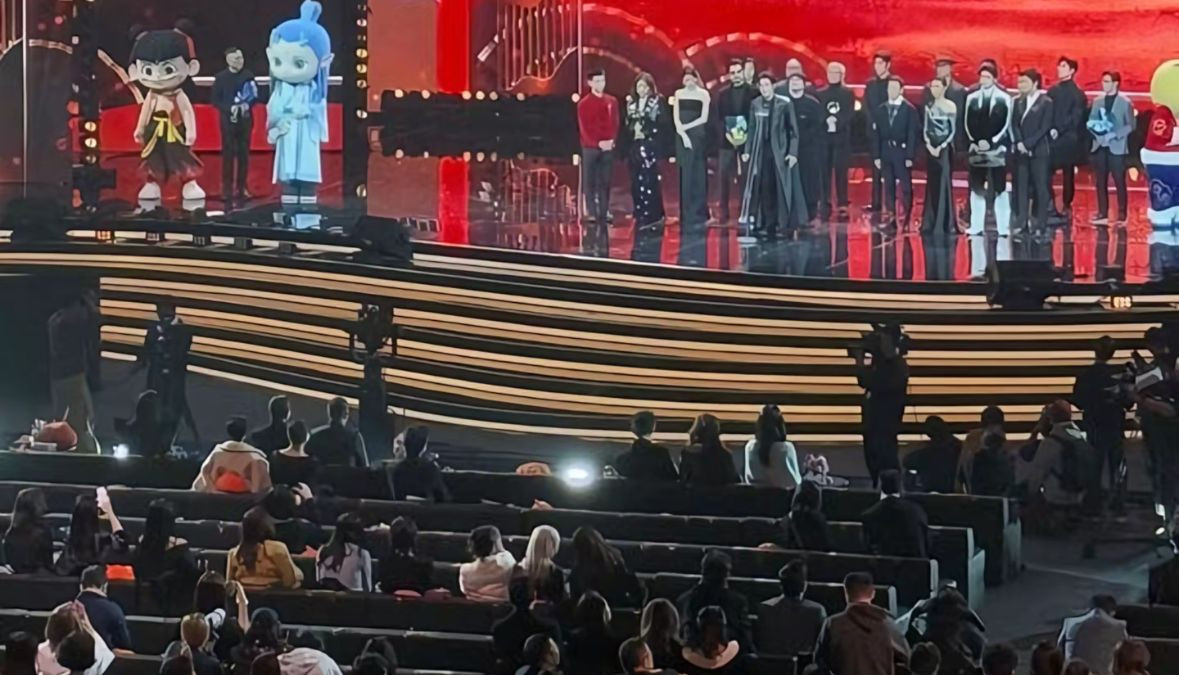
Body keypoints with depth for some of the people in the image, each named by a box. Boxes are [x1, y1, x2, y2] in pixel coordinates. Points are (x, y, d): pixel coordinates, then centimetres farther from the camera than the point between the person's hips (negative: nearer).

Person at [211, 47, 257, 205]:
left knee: (243, 154, 5)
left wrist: (247, 105, -14)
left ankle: (241, 188, 13)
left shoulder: (248, 75, 2)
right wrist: (230, 108, -18)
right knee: (228, 154, -3)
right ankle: (227, 189, 0)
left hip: (245, 119, 2)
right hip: (228, 119, -2)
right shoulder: (221, 78, -3)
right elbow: (215, 100, -3)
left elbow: (255, 95, 6)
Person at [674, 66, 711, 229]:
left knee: (698, 175, -3)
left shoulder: (703, 94, 1)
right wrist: (683, 135, -9)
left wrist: (687, 127, -10)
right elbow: (676, 118, 4)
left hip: (698, 136, -2)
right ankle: (686, 215, 3)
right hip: (682, 136, 3)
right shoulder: (679, 94, 9)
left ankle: (698, 214, 1)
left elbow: (704, 118, -4)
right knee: (685, 175, 1)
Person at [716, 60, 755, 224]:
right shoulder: (723, 94, 10)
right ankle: (723, 213, 0)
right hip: (727, 140, 2)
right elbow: (719, 118, 7)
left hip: (747, 140, -2)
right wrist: (727, 134, -8)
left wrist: (747, 135, -12)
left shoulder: (753, 92, 2)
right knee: (723, 177, -4)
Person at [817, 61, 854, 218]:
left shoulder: (848, 94, 6)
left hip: (842, 138, -1)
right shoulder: (820, 94, 11)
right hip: (824, 137, 1)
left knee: (841, 171, -2)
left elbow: (849, 115, -3)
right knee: (824, 172, -2)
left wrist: (837, 121, -17)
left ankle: (842, 205, 1)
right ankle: (824, 206, 1)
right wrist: (826, 121, -14)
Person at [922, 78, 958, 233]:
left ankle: (944, 222, -1)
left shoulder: (950, 106, -4)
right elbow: (925, 129, 10)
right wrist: (929, 145, -6)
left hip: (945, 148, -4)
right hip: (931, 148, 4)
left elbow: (953, 130, -6)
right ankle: (931, 222, 8)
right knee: (932, 184, 5)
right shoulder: (929, 106, 9)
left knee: (944, 184, -5)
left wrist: (941, 147, -13)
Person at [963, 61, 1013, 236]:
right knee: (976, 189, 5)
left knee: (1000, 189, -1)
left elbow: (1006, 124, -3)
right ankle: (976, 225, 9)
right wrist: (976, 142, -5)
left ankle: (1003, 227, 0)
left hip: (997, 149, -3)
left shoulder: (1004, 98, -2)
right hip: (976, 149, 3)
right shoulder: (972, 98, 6)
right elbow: (968, 123, 7)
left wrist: (991, 142, -10)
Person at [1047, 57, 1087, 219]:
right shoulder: (1053, 91, 13)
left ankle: (1066, 207, 4)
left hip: (1068, 139, -4)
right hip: (1052, 138, 4)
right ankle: (1050, 206, 1)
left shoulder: (1077, 93, -2)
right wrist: (1049, 130, -5)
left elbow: (1075, 118, -9)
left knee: (1068, 175, 0)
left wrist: (1059, 130, -15)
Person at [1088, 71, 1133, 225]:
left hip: (1116, 147, -4)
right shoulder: (1097, 101, 12)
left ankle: (1122, 215, 2)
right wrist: (1095, 128, -8)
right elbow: (1091, 121, 15)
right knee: (1100, 182, 4)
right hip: (1100, 146, 4)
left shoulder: (1125, 103, -1)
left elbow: (1130, 125, -4)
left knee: (1119, 182, -3)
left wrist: (1114, 134, -16)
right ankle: (1103, 214, 10)